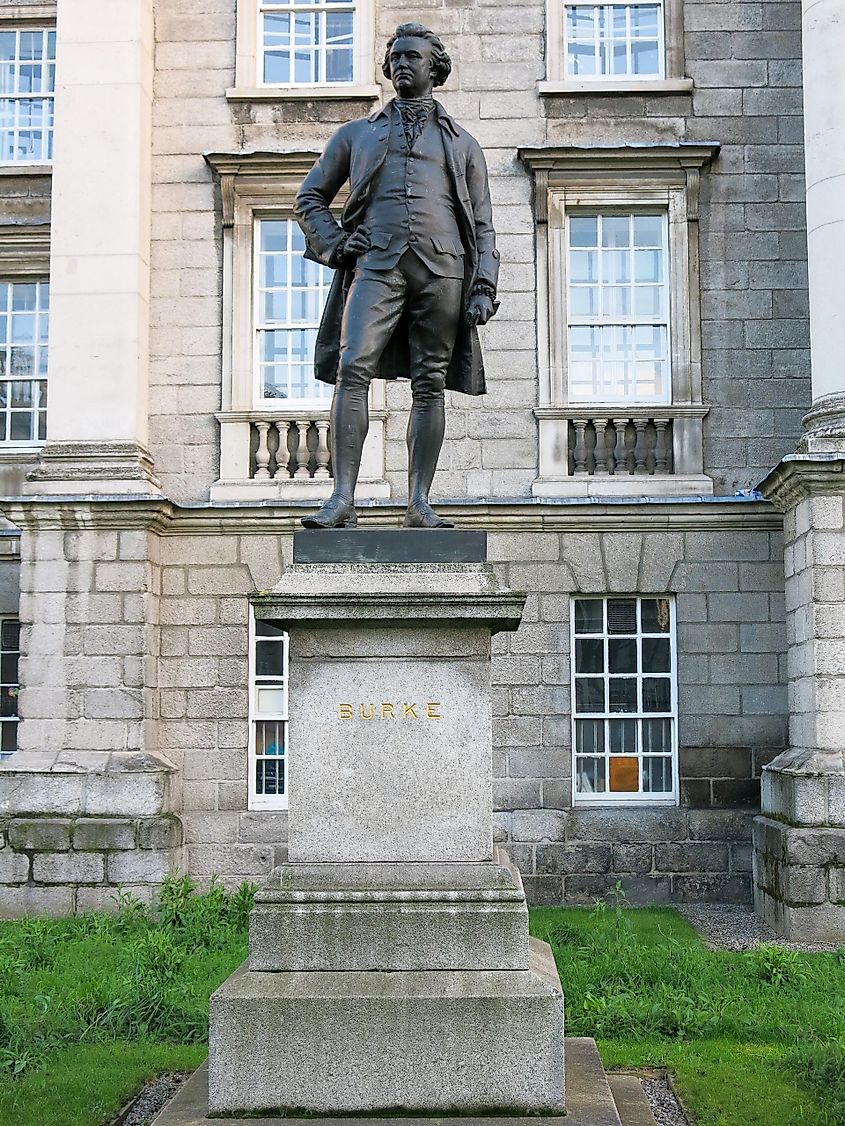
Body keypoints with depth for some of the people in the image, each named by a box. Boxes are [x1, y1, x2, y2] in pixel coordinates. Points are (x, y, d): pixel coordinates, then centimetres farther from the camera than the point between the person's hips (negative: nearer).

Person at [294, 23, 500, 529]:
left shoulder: (462, 143, 23)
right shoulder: (357, 133, 24)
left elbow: (483, 225, 16)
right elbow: (310, 197, 25)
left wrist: (484, 288, 2)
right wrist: (335, 245, 6)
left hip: (442, 267, 1)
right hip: (377, 264, 0)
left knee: (429, 385, -4)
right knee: (352, 369, -18)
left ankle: (420, 503, -2)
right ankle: (343, 499, -21)